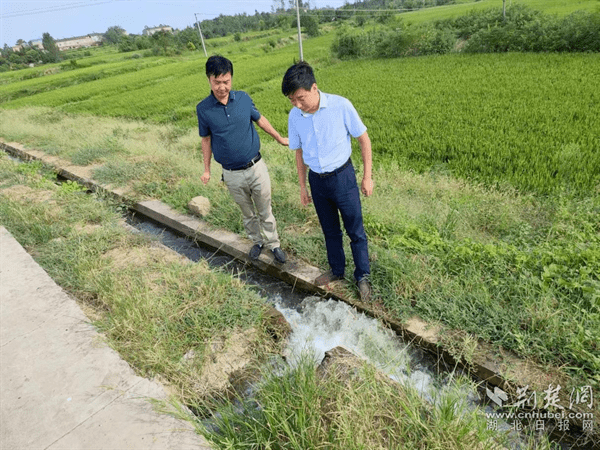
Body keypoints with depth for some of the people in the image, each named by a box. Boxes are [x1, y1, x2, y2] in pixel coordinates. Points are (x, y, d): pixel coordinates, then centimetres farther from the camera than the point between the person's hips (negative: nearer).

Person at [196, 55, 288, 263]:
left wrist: (280, 139, 19)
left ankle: (273, 243, 30)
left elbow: (260, 120, 11)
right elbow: (206, 139, 4)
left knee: (265, 211, 11)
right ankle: (257, 241, 40)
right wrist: (206, 170, 9)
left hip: (256, 167, 0)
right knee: (247, 213, 17)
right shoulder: (203, 109, -7)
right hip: (232, 175, 0)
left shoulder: (243, 98, -5)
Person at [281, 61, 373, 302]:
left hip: (342, 177, -3)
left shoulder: (340, 106, -17)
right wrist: (303, 186, 11)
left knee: (355, 231, 8)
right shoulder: (294, 116, -6)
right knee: (330, 230, 20)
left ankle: (363, 277, 28)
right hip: (316, 181, 4)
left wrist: (367, 177, -5)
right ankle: (336, 269, 41)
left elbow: (364, 139, -7)